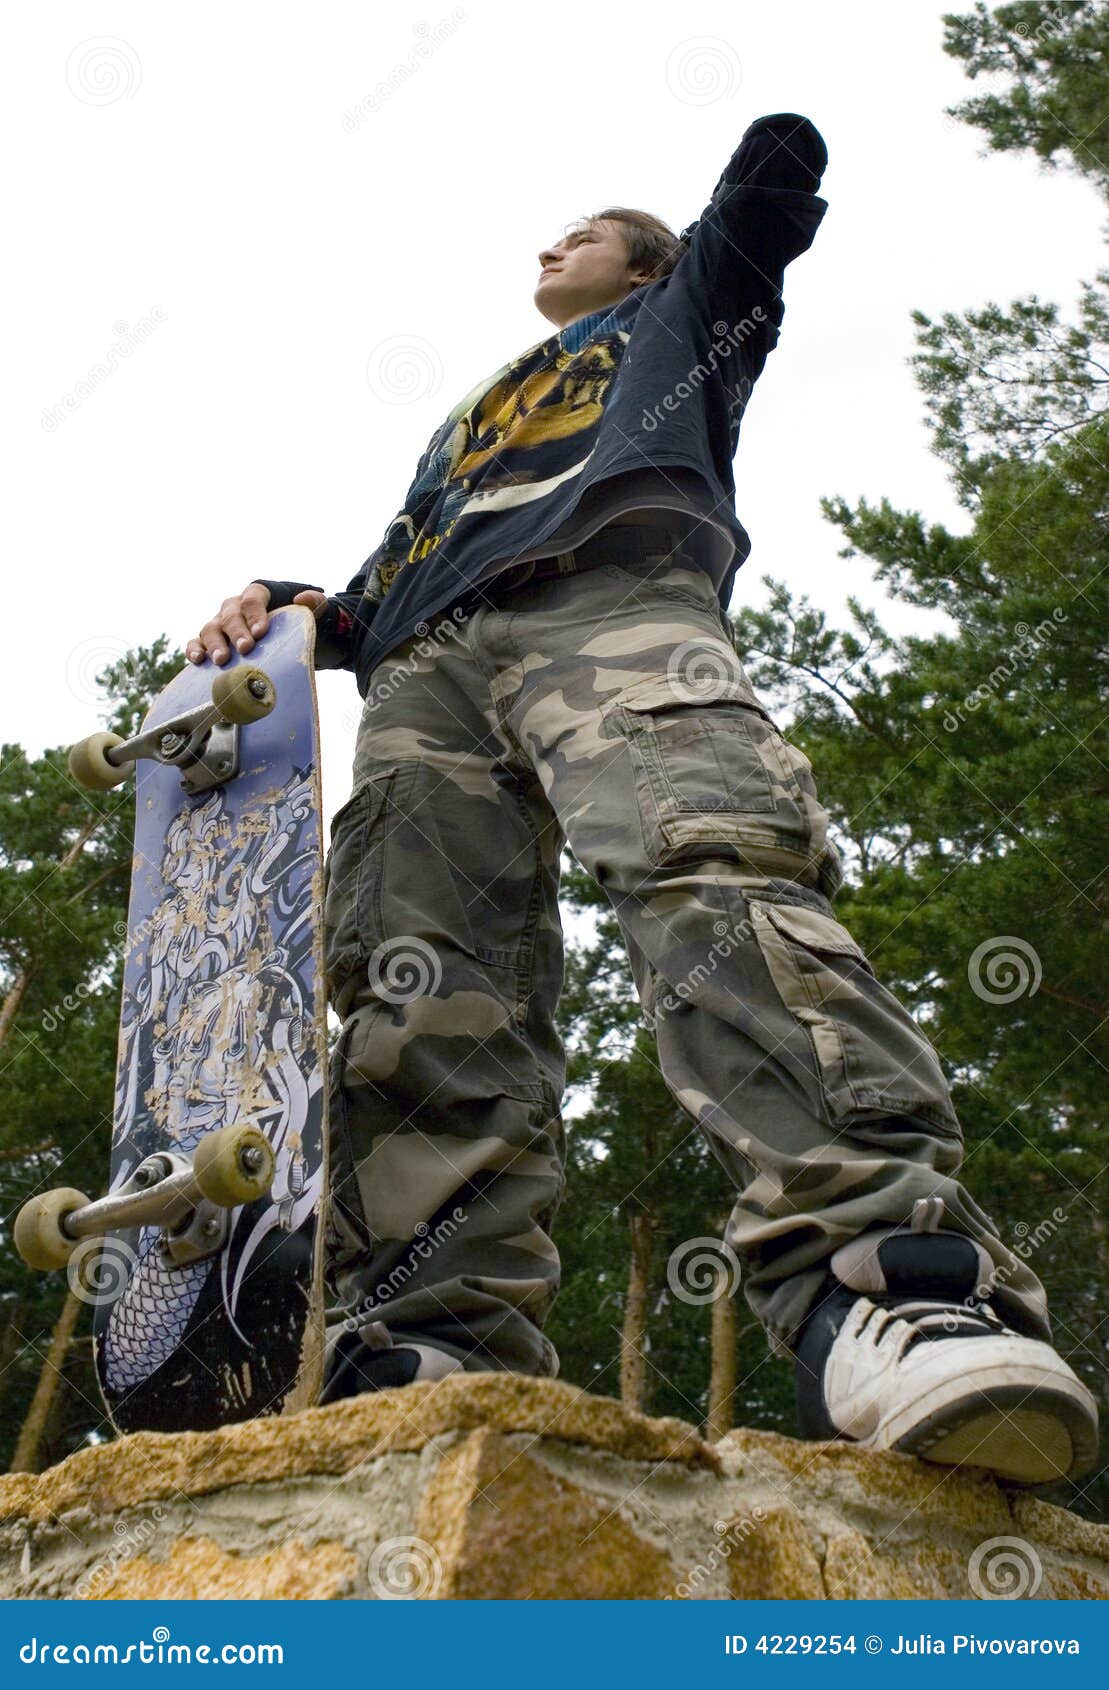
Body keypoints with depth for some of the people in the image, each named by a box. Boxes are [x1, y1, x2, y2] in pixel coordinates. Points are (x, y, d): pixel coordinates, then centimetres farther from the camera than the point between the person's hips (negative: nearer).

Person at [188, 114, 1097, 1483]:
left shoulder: (673, 323, 39)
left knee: (713, 863, -34)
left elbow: (772, 185, 26)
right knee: (419, 991, -20)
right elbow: (381, 597, 34)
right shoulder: (464, 424, 45)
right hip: (428, 665, 5)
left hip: (613, 597, -5)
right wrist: (288, 609, 19)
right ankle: (437, 1349, -32)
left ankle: (880, 1276, -52)